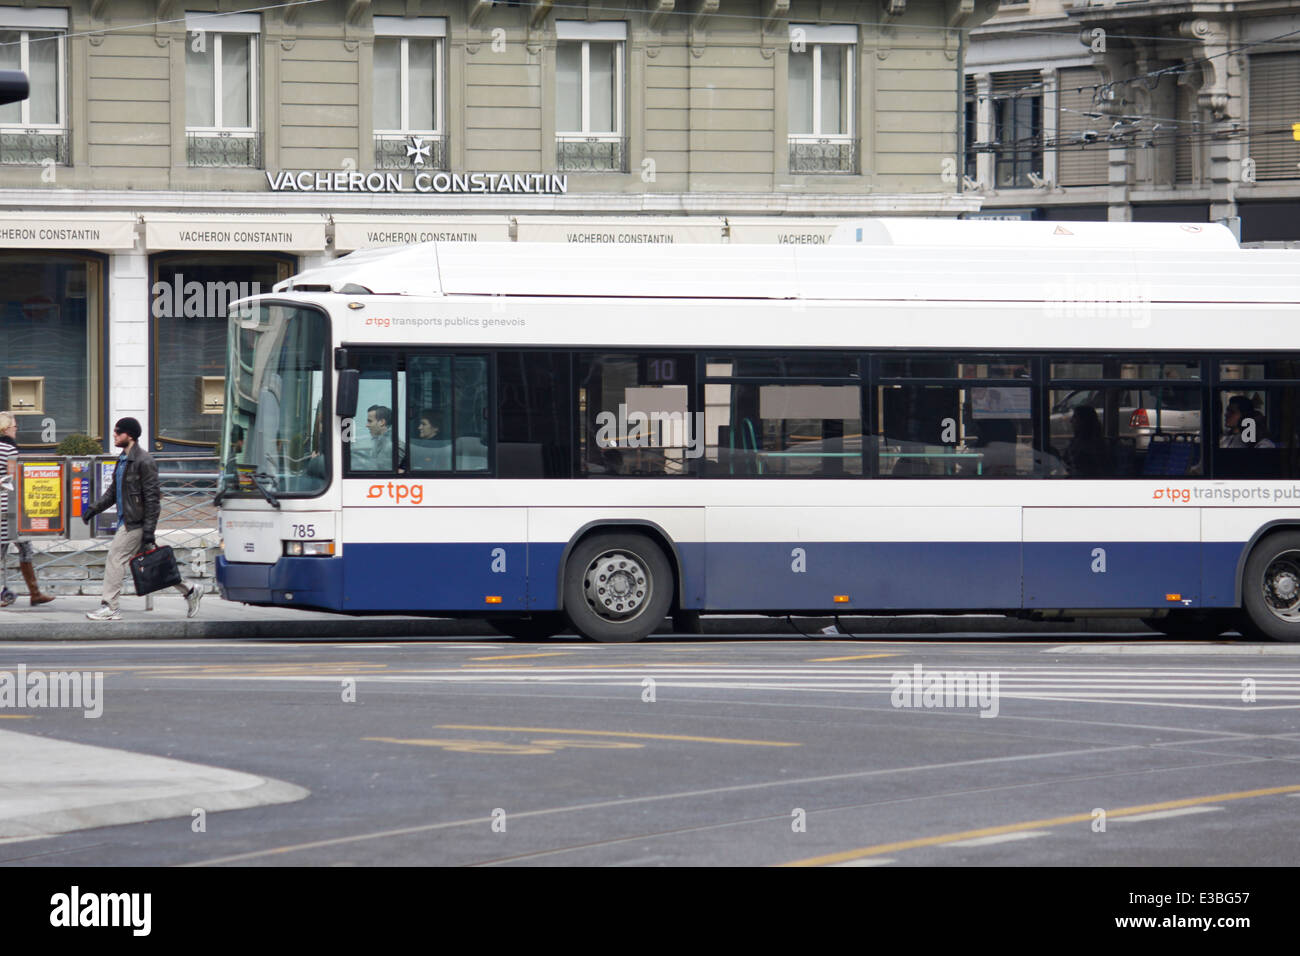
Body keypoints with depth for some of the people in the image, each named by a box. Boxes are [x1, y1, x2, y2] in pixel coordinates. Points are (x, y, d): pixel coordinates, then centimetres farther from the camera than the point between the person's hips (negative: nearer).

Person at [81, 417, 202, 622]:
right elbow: (114, 490, 25)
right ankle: (189, 591, 21)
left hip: (137, 522, -10)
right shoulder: (124, 460, 14)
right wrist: (94, 509, 13)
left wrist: (149, 532, -21)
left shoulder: (143, 461, -15)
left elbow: (152, 498, -18)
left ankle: (109, 608, -7)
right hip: (126, 520, 10)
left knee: (115, 559, -10)